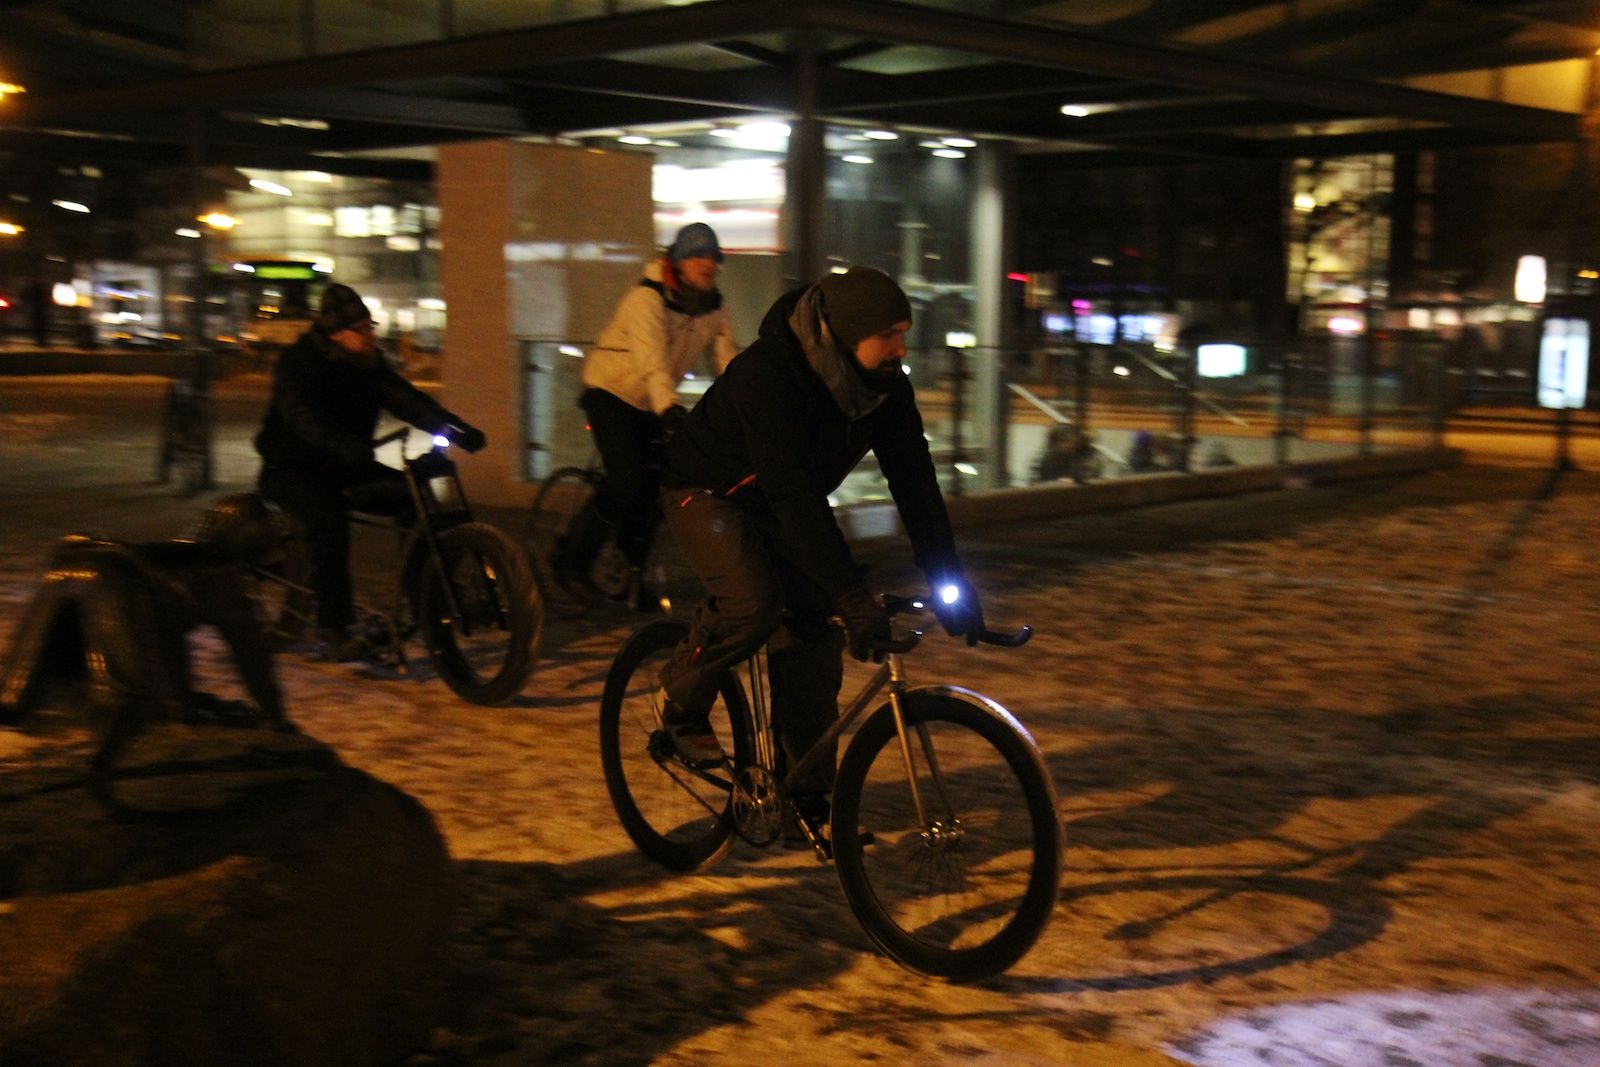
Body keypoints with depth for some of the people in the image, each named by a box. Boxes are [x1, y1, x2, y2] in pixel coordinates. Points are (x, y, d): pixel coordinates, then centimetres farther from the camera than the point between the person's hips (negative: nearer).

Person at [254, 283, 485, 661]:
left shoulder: (368, 364, 1)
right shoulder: (296, 363, -16)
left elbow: (406, 399, -9)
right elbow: (304, 417, -34)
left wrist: (457, 428, -26)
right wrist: (343, 445, -54)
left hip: (345, 466, 6)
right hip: (291, 469, -6)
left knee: (415, 498, -15)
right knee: (329, 521, -33)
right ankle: (332, 628, -25)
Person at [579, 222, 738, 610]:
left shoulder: (714, 308, -3)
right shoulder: (647, 298, -24)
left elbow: (728, 361, -9)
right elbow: (652, 361, -38)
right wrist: (670, 410, -51)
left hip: (650, 404, 6)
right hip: (611, 392, -6)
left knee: (658, 486, 1)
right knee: (629, 483, -18)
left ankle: (632, 573, 16)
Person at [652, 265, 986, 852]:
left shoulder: (885, 386, -15)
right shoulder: (767, 375, -35)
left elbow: (914, 481, -12)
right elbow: (793, 495, -41)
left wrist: (950, 584, -19)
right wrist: (854, 597, -45)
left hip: (785, 504, 6)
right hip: (709, 492, -6)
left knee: (817, 635, -5)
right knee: (751, 605, -31)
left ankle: (808, 795, 8)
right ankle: (682, 706, -1)